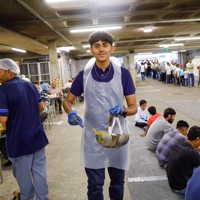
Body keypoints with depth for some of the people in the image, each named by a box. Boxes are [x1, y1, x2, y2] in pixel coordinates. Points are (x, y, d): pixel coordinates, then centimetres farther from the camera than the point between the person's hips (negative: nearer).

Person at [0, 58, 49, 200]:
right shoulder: (30, 85, 4)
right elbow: (41, 107, 11)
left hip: (20, 141, -6)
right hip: (38, 137, 6)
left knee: (23, 175, 14)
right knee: (39, 171, 16)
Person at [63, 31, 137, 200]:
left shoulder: (123, 74, -7)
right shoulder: (84, 75, -4)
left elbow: (133, 107, -4)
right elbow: (67, 101, 5)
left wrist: (123, 110, -27)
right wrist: (71, 113, -18)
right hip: (93, 137, 0)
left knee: (117, 181, 19)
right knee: (95, 185, 10)